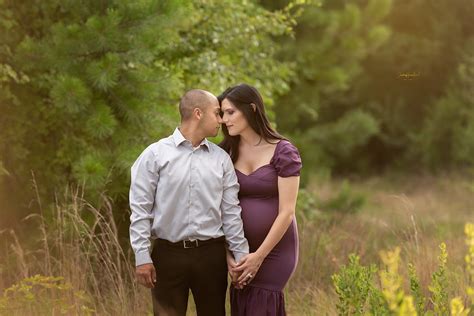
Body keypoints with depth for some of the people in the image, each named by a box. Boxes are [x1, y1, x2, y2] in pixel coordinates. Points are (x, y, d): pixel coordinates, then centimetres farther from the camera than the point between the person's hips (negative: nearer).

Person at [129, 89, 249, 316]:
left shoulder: (221, 159, 7)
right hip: (169, 254, -3)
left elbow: (231, 212, 8)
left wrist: (241, 256, 3)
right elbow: (140, 210, -4)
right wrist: (142, 257, -10)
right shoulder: (155, 155, -3)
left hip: (211, 254, 3)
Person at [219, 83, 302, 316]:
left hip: (275, 249, -5)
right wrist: (228, 253, -8)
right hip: (242, 250, 5)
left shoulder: (284, 153, -10)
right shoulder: (226, 153, 3)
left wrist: (259, 256, -15)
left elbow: (287, 212, -13)